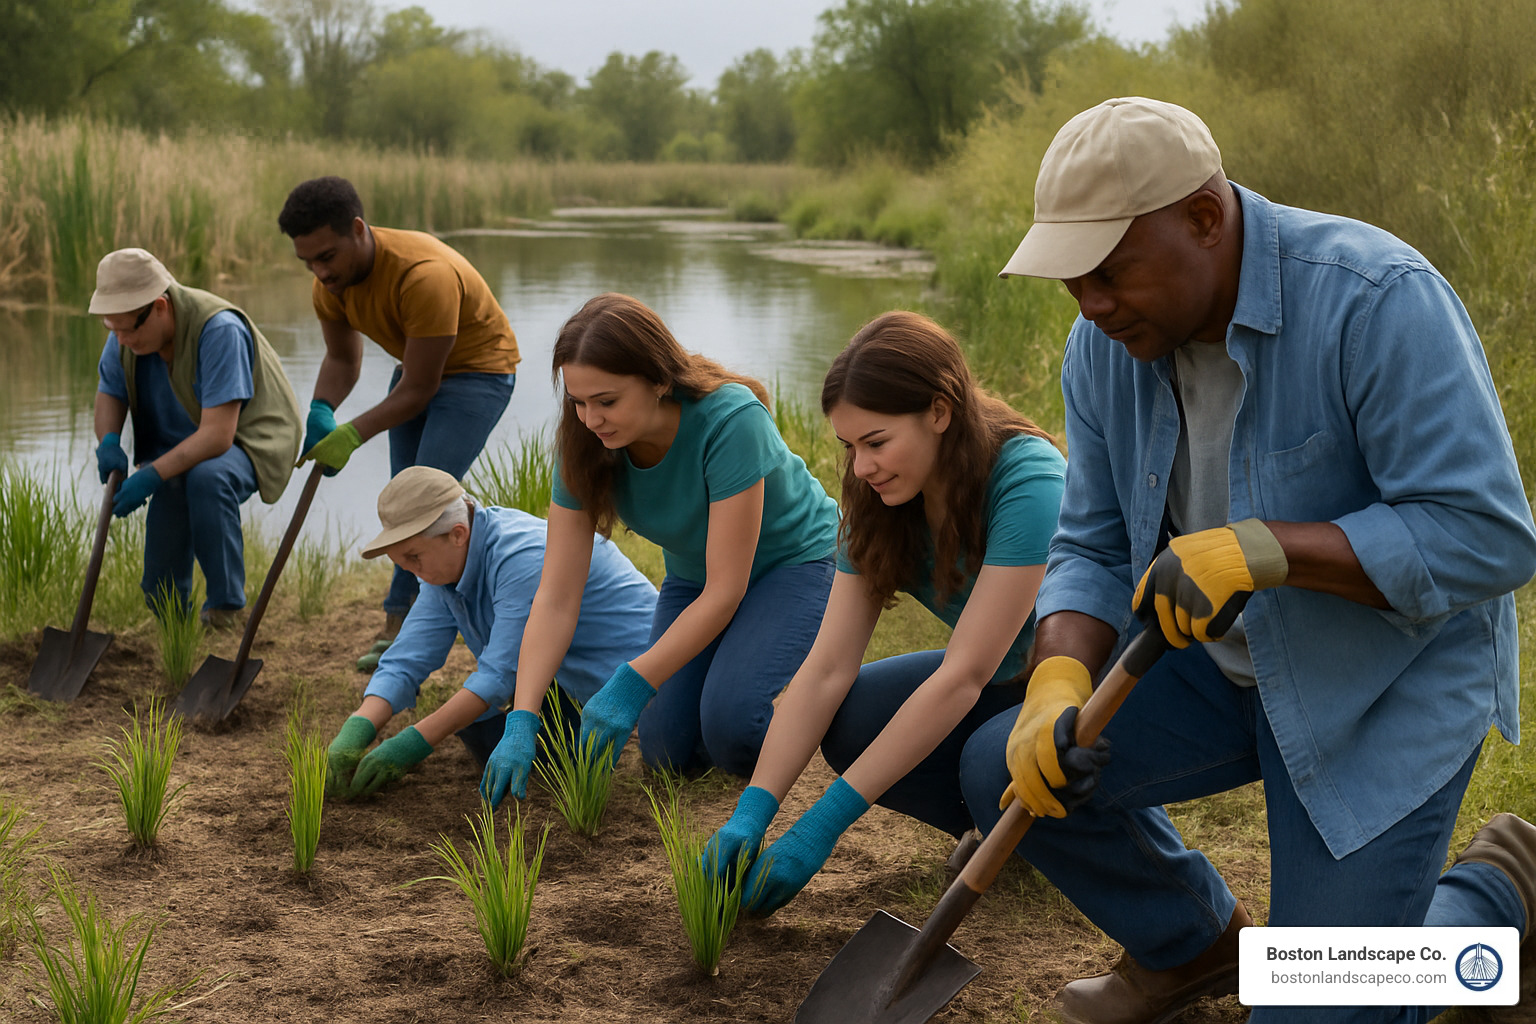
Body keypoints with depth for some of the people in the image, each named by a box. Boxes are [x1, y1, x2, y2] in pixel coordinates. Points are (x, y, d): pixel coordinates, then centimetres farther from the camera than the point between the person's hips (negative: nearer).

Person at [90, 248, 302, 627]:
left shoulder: (219, 329, -32)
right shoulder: (126, 334, -12)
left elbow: (218, 434, -35)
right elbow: (109, 392, 5)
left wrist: (153, 475, -37)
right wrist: (109, 441, -16)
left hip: (248, 441, -6)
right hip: (180, 445, 6)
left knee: (206, 478, -40)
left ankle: (225, 604, -23)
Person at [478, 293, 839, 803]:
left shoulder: (730, 420, -36)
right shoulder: (588, 447, -20)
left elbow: (725, 591, -32)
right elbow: (555, 597, -20)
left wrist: (631, 684, -38)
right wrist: (521, 722, -31)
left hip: (794, 558, -5)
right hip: (694, 575, 5)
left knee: (729, 726, -27)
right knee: (667, 748, -8)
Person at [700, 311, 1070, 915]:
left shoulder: (1026, 480, -30)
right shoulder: (880, 507, -9)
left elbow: (965, 674, -33)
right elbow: (827, 667, -13)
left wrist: (822, 825, -34)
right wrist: (750, 815, -26)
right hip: (1009, 679, 6)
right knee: (853, 723, -17)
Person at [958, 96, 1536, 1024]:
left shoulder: (1378, 300, -28)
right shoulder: (1107, 346, -7)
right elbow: (1094, 549, -1)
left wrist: (1261, 548, -37)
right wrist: (1059, 684, -21)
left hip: (1391, 683, -6)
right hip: (1222, 663, 6)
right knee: (1003, 770, -7)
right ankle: (1192, 945, 21)